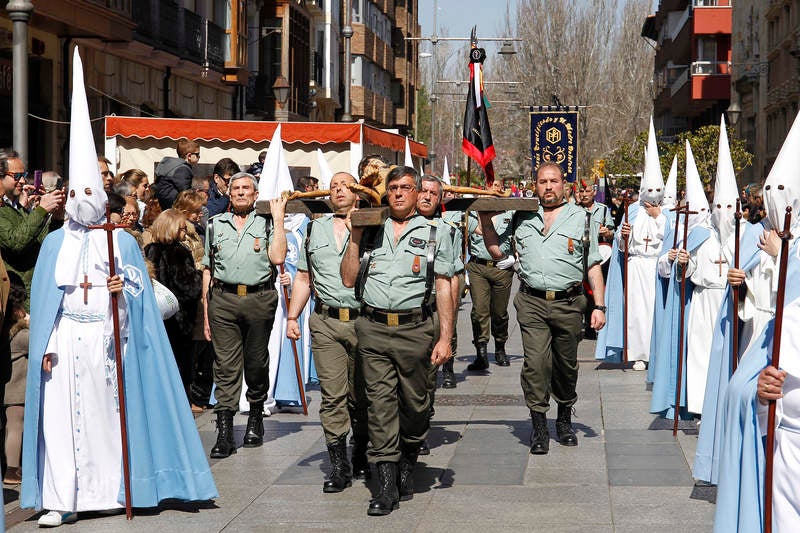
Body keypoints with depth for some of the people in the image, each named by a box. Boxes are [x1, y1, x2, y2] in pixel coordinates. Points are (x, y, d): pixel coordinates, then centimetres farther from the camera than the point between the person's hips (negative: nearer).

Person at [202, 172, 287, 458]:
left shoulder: (265, 225, 9)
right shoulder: (215, 224, 15)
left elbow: (277, 257, -9)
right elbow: (208, 269, 14)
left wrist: (278, 218, -4)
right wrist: (206, 311, 8)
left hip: (259, 300, 0)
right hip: (223, 299, 1)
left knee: (257, 364, 8)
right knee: (225, 365, -5)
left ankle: (256, 418, 27)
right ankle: (224, 432, -7)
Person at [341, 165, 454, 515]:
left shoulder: (435, 235, 8)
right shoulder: (371, 231, 14)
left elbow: (443, 289, 4)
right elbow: (349, 279, 10)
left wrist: (445, 338, -4)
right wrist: (354, 237, 2)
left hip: (414, 328, -1)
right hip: (373, 328, 1)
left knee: (415, 404, 7)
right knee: (380, 403, -4)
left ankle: (407, 466, 30)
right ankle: (387, 485, -3)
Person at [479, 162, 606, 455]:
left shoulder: (581, 217, 8)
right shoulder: (522, 217, 12)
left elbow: (593, 265, 9)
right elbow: (497, 252, 18)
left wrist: (599, 306, 3)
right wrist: (486, 221, 7)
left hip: (568, 302, 0)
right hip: (532, 302, 0)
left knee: (566, 365, 10)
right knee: (535, 362, -11)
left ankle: (565, 419, 28)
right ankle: (539, 426, -4)